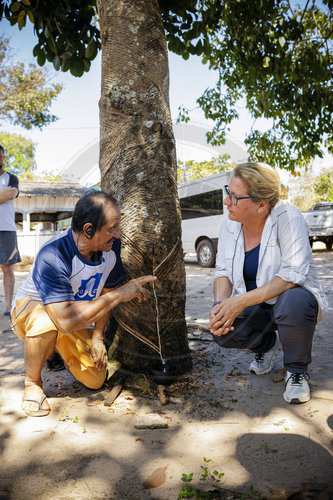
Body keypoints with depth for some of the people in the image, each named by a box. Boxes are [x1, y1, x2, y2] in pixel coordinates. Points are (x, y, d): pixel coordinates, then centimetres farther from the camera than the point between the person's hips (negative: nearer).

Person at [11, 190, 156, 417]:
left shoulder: (111, 246, -18)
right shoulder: (52, 257, -37)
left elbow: (106, 293, -1)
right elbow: (66, 321, -45)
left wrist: (97, 336, -7)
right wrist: (119, 295, -43)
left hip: (75, 319, 5)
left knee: (96, 380, -7)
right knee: (45, 323, -41)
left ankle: (63, 349, 26)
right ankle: (32, 383, -9)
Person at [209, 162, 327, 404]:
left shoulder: (287, 217, -22)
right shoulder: (230, 225, -6)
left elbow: (292, 275, -29)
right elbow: (223, 272, -2)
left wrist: (241, 301, -37)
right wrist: (221, 303, -24)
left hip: (290, 297, -4)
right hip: (255, 306, 4)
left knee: (293, 302, -38)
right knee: (222, 331, -23)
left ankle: (297, 371, -8)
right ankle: (268, 344, 12)